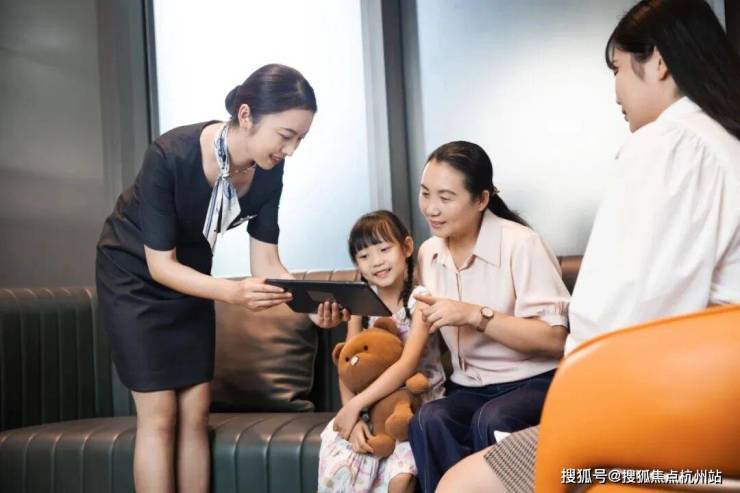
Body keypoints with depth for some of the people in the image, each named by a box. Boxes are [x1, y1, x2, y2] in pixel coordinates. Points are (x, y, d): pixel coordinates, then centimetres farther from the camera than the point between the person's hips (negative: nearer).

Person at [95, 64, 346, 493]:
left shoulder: (269, 172, -18)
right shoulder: (170, 156, -34)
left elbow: (266, 263, -13)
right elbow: (160, 264, -28)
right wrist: (234, 292, -43)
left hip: (189, 273, 5)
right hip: (134, 273, -5)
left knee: (196, 413, 2)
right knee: (159, 416, -6)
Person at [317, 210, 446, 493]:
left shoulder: (420, 299, -10)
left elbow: (407, 364, -21)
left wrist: (355, 405, -26)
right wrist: (353, 416, -18)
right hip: (373, 405, 4)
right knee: (338, 467, -20)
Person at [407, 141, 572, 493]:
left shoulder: (520, 244, -13)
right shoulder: (428, 253, 6)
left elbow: (554, 339, -18)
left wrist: (474, 315, -25)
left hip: (532, 383, -4)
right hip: (469, 388, 5)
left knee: (490, 420, -35)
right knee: (427, 420, -28)